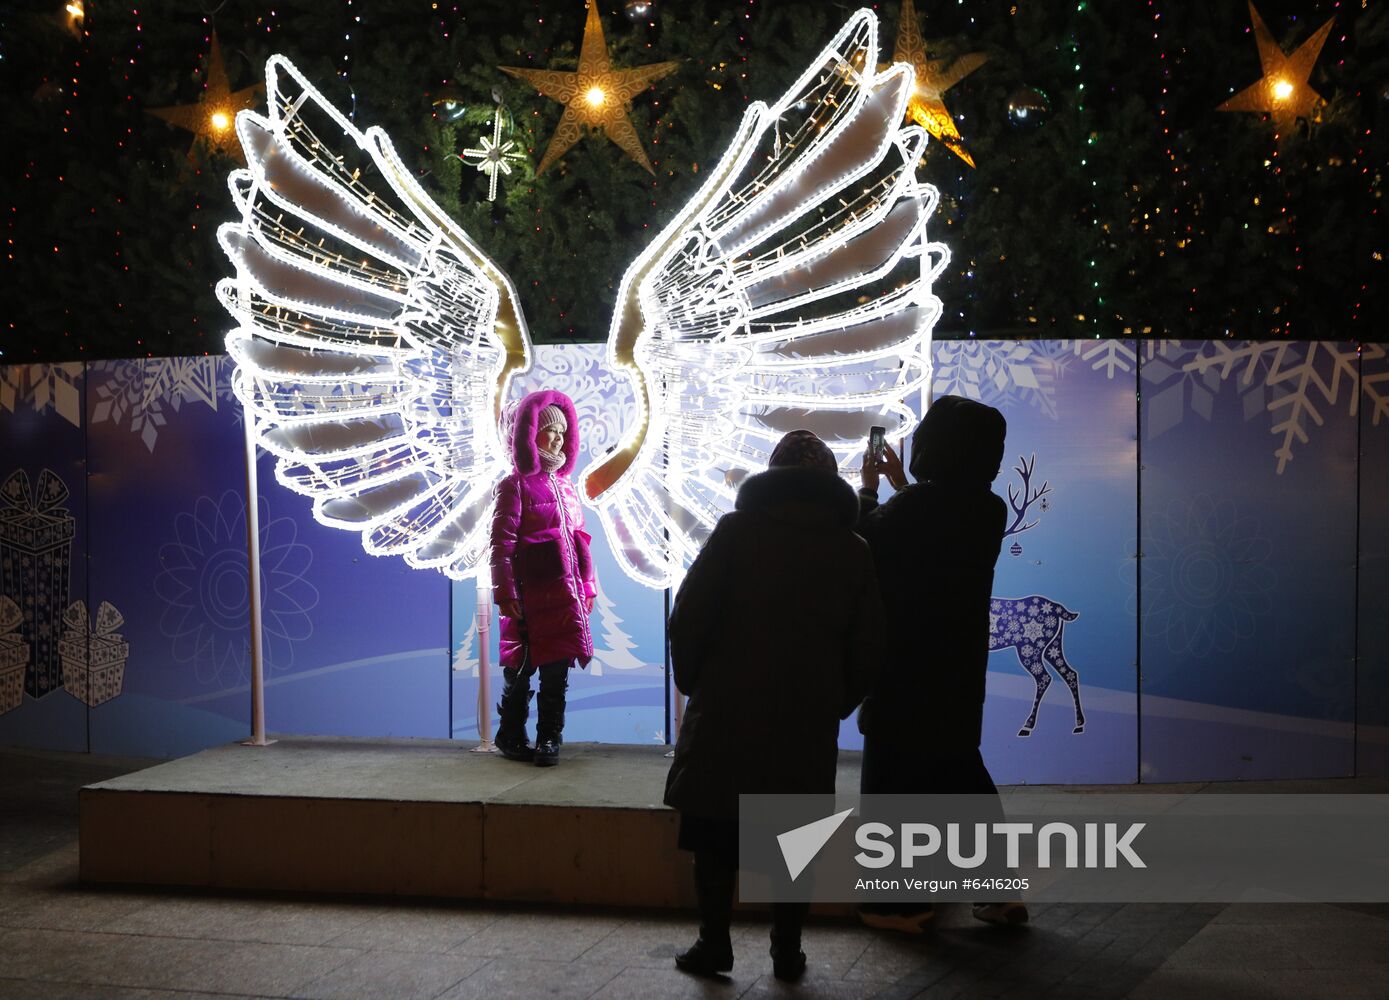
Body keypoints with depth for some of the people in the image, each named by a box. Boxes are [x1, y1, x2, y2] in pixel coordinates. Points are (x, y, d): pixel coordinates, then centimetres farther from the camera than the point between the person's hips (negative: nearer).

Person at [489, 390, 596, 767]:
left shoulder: (566, 487, 15)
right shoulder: (515, 487, -5)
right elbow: (502, 544, -10)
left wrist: (587, 586, 15)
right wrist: (505, 593, -15)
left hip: (564, 595, 6)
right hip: (530, 598, -6)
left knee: (556, 669, 7)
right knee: (521, 669, 4)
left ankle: (549, 738, 13)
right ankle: (511, 737, 17)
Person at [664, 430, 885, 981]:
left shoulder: (737, 529, -3)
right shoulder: (852, 549, 5)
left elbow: (688, 617, -6)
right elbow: (867, 645, 7)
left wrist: (692, 681, 8)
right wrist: (836, 703, 18)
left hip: (727, 712, -2)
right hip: (809, 723, 2)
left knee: (715, 832, 8)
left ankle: (714, 943, 9)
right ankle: (787, 951, 13)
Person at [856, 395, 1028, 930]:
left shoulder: (911, 507, -20)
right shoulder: (989, 510, 1)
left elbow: (861, 545, -4)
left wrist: (868, 487, 9)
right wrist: (899, 484, 23)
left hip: (904, 668, -6)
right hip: (959, 668, 7)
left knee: (894, 775, 3)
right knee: (958, 771, 18)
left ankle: (898, 901, 6)